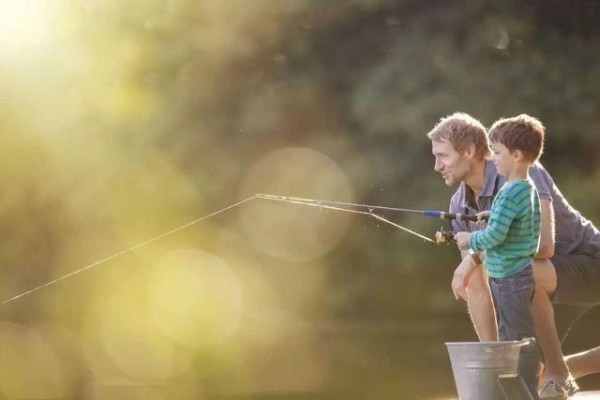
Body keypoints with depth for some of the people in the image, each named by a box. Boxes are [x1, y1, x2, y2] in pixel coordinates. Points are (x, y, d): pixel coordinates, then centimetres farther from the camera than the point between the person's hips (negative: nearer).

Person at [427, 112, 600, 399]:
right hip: (552, 281, 8)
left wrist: (477, 255, -31)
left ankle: (558, 377, -23)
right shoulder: (460, 207, -1)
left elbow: (544, 245, -35)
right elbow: (477, 291, 3)